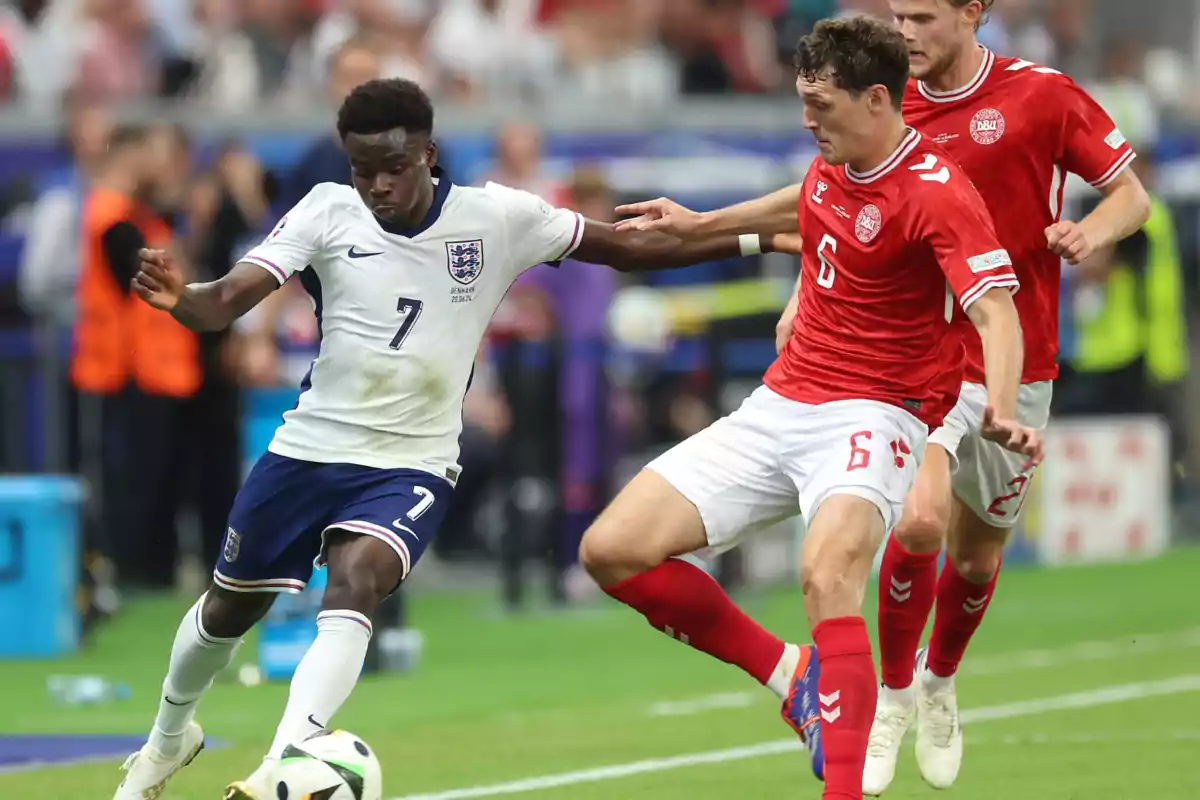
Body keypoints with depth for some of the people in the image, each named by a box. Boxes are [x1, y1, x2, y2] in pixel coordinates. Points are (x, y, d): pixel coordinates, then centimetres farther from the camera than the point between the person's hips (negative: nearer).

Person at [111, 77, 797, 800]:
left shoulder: (497, 218, -8)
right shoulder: (329, 213, -9)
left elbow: (624, 247, 1)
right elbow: (228, 300, -17)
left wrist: (753, 239, -3)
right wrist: (178, 298, -40)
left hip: (413, 463, -2)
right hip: (309, 446, 2)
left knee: (355, 581, -30)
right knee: (229, 606, 15)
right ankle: (169, 736, 45)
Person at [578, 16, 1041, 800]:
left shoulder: (937, 192, -18)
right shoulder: (833, 166, 6)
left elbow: (997, 311, -30)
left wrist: (1001, 410, -48)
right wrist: (699, 223, 37)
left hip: (872, 413, -8)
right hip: (781, 405, 8)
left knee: (829, 574, -36)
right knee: (612, 550, -2)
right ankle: (789, 673, 12)